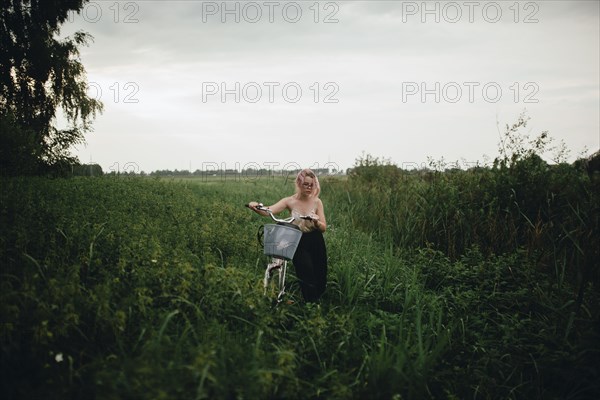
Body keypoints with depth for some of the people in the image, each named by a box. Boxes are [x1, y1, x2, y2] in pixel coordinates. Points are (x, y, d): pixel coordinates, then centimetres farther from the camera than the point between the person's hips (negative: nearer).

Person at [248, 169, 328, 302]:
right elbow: (268, 211, -21)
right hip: (299, 244, -2)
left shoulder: (316, 202, -3)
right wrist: (255, 207, -42)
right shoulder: (290, 201, -7)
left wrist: (316, 221, -28)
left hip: (316, 244, 2)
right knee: (307, 280, -10)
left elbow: (323, 228, -5)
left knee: (321, 281, 9)